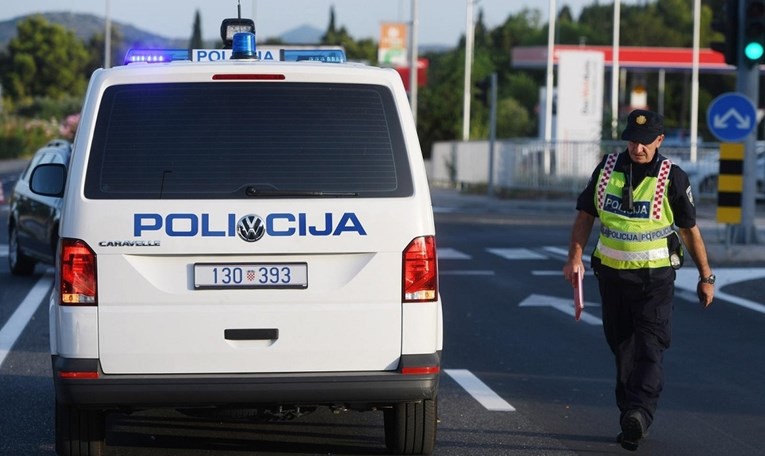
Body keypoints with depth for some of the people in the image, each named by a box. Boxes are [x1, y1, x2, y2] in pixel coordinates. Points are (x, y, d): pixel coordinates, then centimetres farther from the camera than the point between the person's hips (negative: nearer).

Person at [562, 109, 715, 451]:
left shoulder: (672, 178, -5)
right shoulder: (607, 168, 3)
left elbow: (689, 230, 3)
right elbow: (585, 215, 9)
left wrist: (706, 276, 6)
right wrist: (575, 256, -5)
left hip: (655, 275, -3)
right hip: (611, 271, 3)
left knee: (650, 346, -10)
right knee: (622, 347, 4)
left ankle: (639, 412, -17)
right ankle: (631, 422, 6)